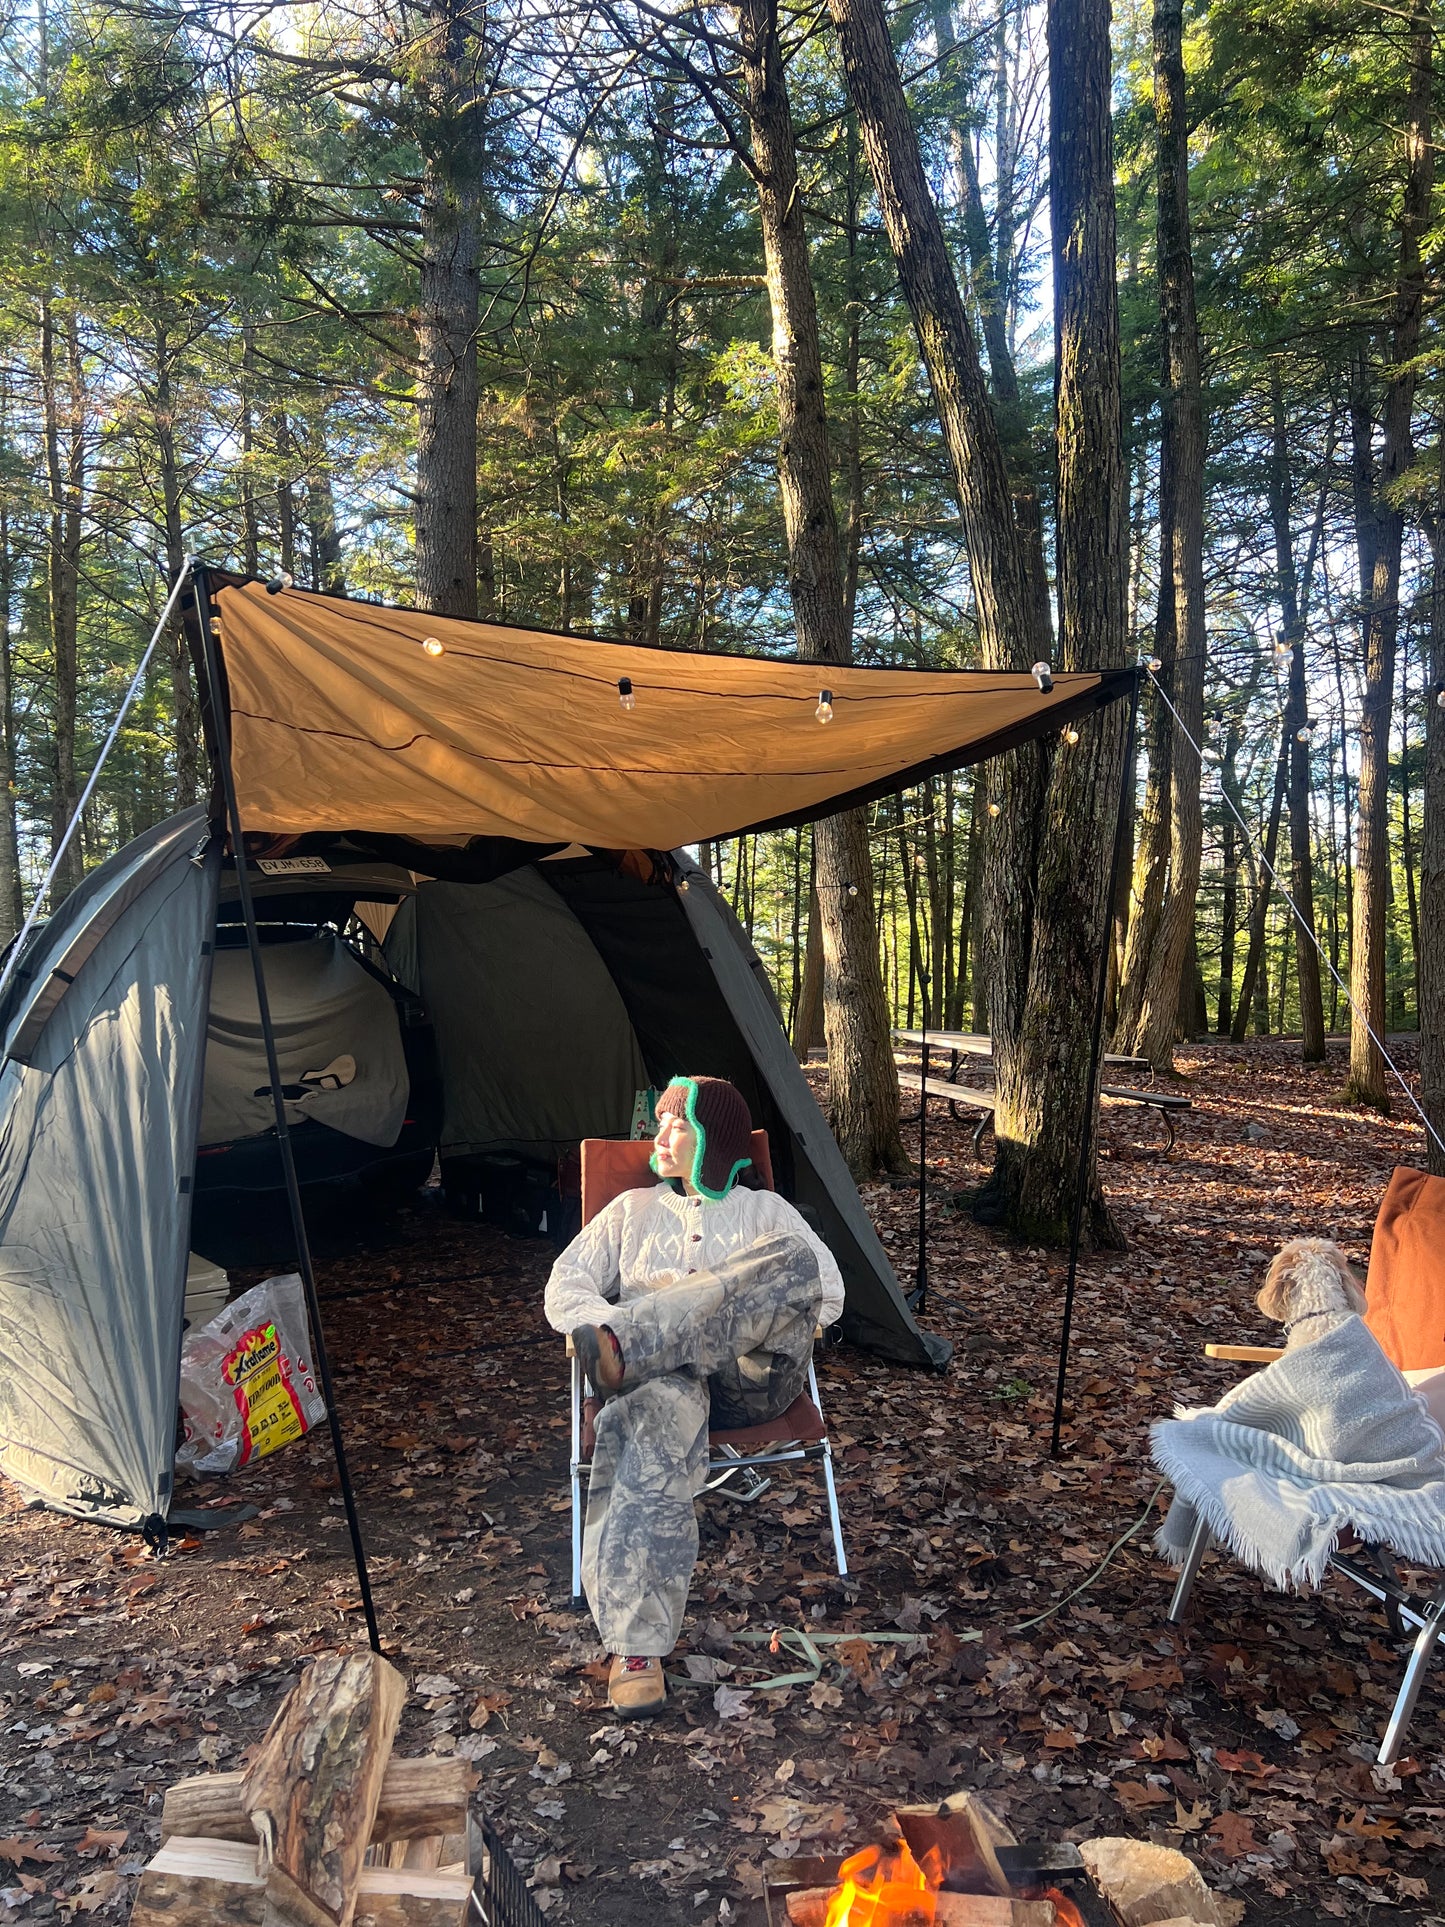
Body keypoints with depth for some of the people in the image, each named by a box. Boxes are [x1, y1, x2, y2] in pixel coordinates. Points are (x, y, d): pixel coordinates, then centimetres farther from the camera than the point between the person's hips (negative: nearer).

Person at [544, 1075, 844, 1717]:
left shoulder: (766, 1210, 23)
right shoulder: (632, 1210, 26)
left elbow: (827, 1293, 10)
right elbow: (565, 1288, 14)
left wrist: (768, 1319, -9)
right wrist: (617, 1325, -8)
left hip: (753, 1377, 0)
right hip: (664, 1372, 0)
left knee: (791, 1259, -30)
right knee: (663, 1403, -41)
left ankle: (627, 1351, -42)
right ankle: (637, 1645, -43)